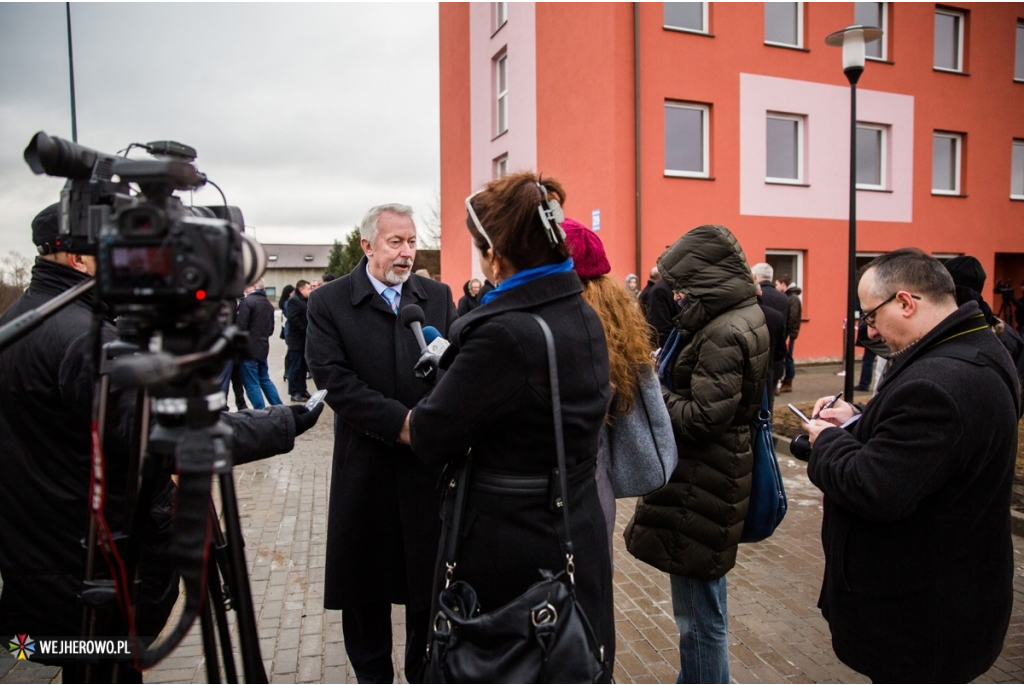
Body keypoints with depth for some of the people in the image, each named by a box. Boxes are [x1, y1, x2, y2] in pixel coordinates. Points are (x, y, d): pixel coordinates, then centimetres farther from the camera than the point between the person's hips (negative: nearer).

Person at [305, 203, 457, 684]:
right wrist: (400, 421, -21)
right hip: (366, 463, -1)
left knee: (431, 577, 14)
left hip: (432, 461, 2)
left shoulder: (438, 297, 4)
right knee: (365, 577, 14)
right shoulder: (328, 303, -4)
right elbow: (334, 379, -14)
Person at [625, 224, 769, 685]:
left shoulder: (723, 334, -22)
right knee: (701, 602, 25)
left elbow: (702, 420, -24)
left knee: (699, 614, 4)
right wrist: (664, 375, 1)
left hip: (702, 486, -11)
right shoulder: (742, 316, 9)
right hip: (710, 477, 11)